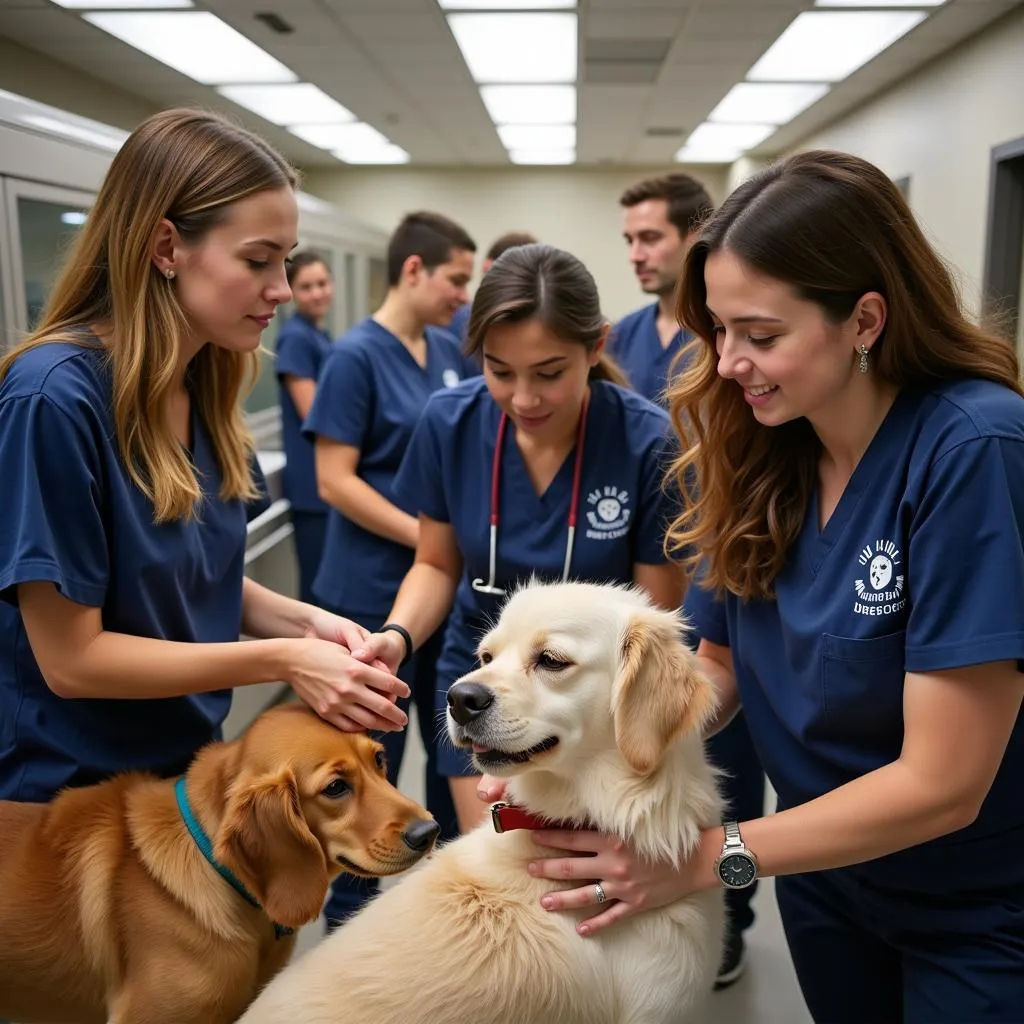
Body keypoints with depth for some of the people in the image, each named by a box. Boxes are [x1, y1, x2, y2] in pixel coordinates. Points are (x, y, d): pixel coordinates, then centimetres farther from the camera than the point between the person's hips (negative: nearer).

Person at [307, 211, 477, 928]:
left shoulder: (449, 351, 6)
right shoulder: (356, 355, -13)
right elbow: (334, 480, -18)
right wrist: (428, 538, -20)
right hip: (376, 591, -7)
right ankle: (349, 913, 26)